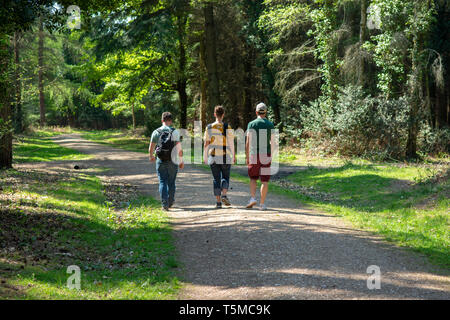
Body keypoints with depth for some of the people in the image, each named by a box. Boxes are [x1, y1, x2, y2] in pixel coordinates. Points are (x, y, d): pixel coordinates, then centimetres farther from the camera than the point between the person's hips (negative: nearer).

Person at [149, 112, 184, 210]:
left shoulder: (156, 132, 0)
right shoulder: (174, 132, -6)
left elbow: (151, 148, 4)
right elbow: (179, 149, -10)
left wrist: (151, 156, 24)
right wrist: (181, 161, 0)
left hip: (160, 161, 1)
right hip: (172, 162, -1)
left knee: (163, 183, 4)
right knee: (171, 183, 14)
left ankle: (165, 204, -6)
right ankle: (170, 202, 26)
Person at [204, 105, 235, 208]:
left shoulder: (209, 127, 1)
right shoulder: (227, 127, -6)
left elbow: (206, 143, 3)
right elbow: (231, 143, -6)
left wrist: (205, 157, 10)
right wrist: (233, 156, 3)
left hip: (213, 156, 2)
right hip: (225, 156, -2)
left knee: (216, 178, 8)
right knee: (225, 177, 11)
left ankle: (218, 201, 5)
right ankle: (224, 195, -11)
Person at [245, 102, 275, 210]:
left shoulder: (251, 124, -2)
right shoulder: (270, 125, -1)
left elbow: (247, 143, -3)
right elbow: (273, 142, 2)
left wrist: (247, 157, 4)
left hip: (254, 156, 0)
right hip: (266, 156, 0)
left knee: (253, 179, 16)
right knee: (264, 180, 4)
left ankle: (253, 198, -2)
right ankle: (262, 204, 0)